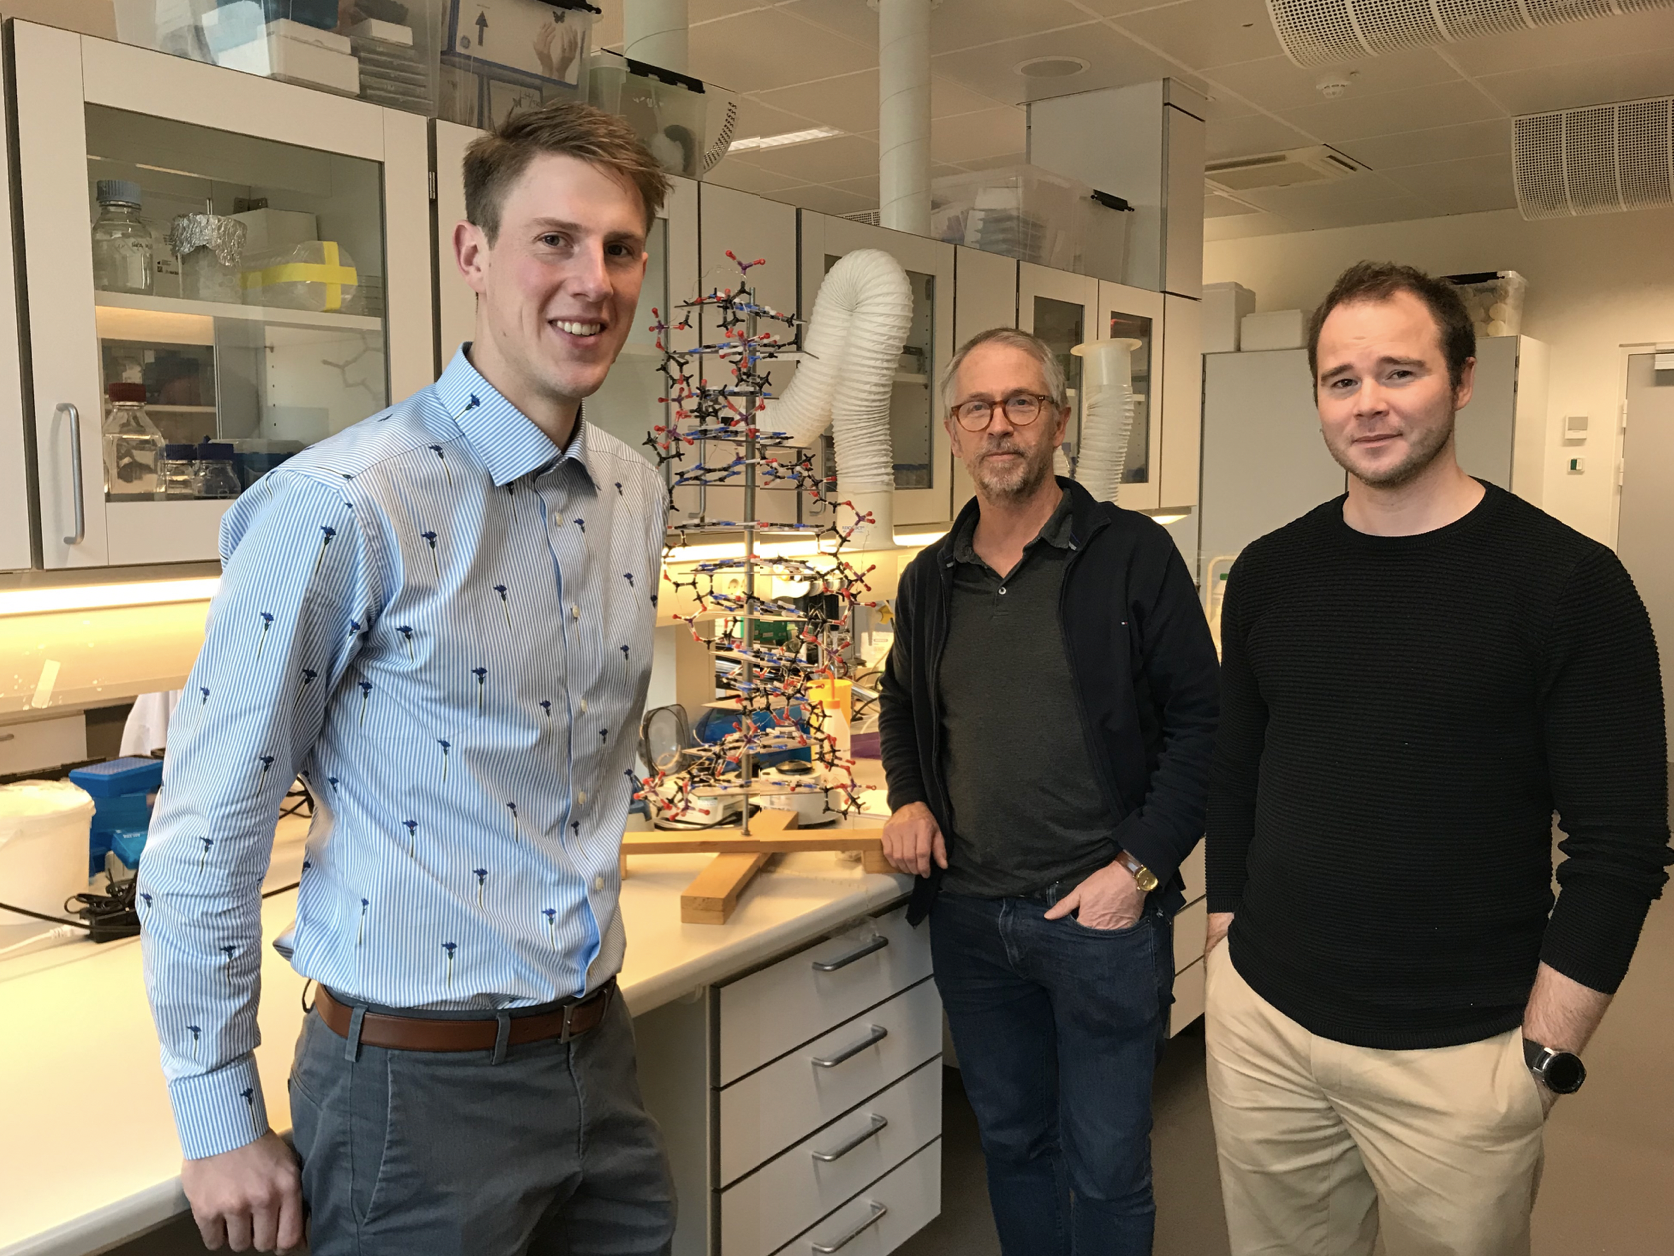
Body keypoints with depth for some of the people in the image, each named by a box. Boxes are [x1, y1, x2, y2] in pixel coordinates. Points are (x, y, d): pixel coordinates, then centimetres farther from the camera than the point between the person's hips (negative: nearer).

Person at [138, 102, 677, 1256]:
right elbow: (207, 830, -12)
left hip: (596, 1053, 7)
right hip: (419, 1083, -6)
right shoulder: (344, 505, -18)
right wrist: (220, 1120, -6)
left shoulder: (636, 496, 3)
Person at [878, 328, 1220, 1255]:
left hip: (1102, 913, -4)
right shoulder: (931, 579, 7)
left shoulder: (1131, 554, -8)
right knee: (1012, 1142, 21)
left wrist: (1140, 866, -14)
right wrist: (909, 800, 3)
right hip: (968, 914, 5)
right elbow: (901, 710, 21)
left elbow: (1199, 720, -9)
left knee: (1105, 1168, 9)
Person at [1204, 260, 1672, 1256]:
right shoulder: (1270, 574, 1)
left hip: (1458, 1055, -3)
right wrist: (1227, 943, 9)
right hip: (1261, 1025, 4)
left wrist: (1545, 1052, -10)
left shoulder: (1568, 582, -10)